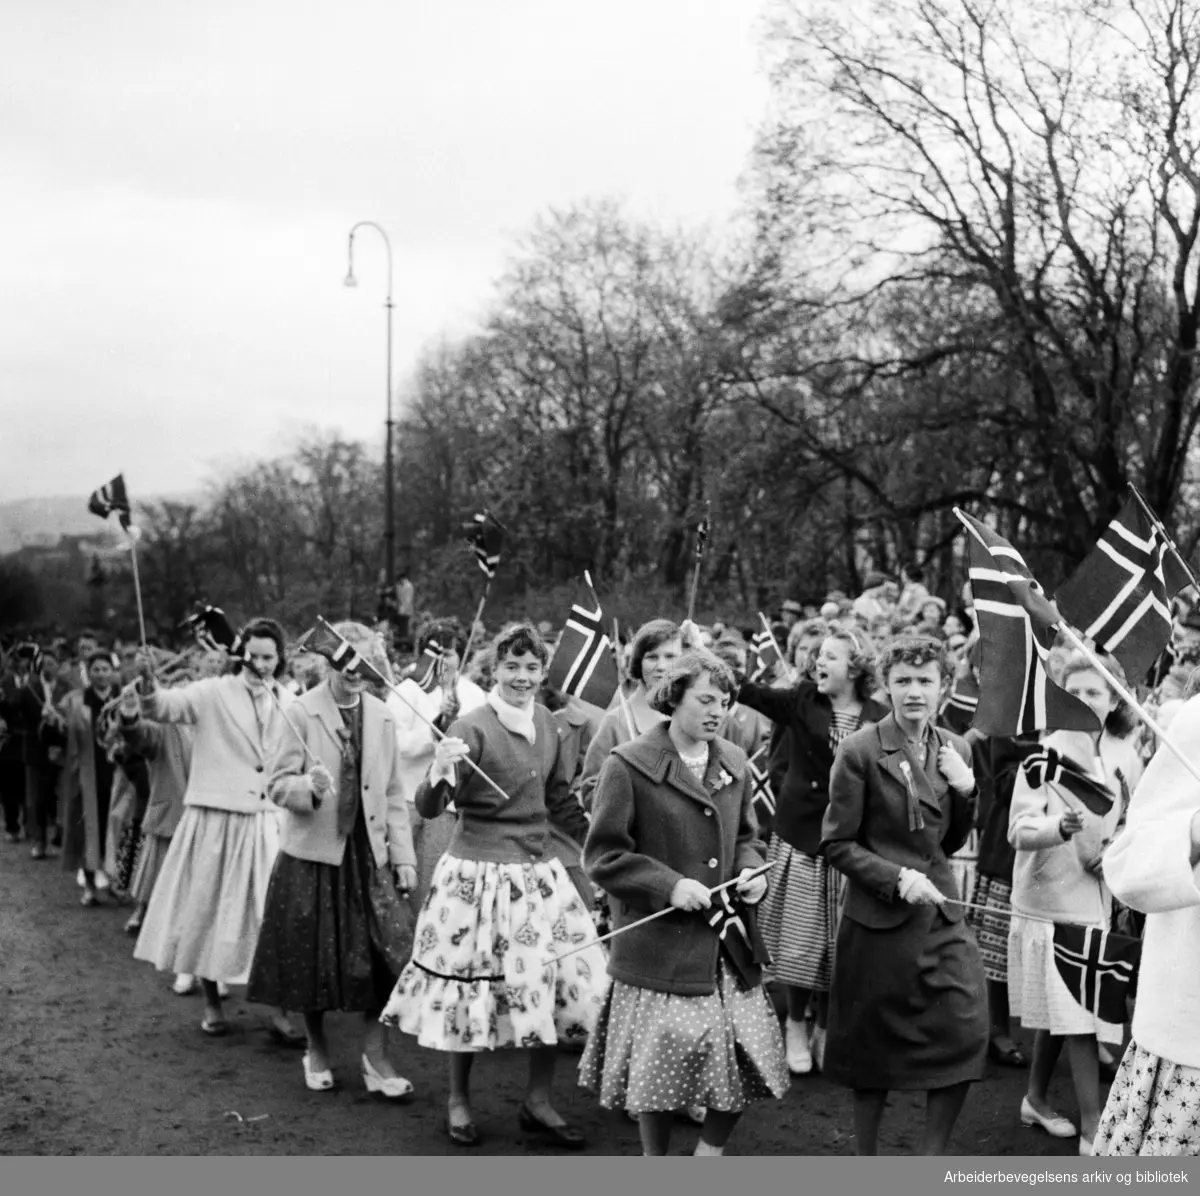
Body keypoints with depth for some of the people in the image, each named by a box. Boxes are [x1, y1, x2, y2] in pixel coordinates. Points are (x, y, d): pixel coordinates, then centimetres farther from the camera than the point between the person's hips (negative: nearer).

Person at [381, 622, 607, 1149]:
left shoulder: (545, 722, 7)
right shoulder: (473, 728, -13)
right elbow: (429, 808, -19)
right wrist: (439, 774, -39)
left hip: (538, 873, 6)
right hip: (478, 876, -6)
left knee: (557, 980, 5)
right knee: (472, 987, 2)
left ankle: (538, 1101, 21)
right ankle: (458, 1100, 23)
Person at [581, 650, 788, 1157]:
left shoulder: (734, 763, 7)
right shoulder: (630, 766, -10)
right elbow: (603, 856, -9)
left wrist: (750, 869, -2)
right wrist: (669, 885, -18)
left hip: (728, 940, 5)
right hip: (659, 944, -5)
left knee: (745, 1059, 5)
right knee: (660, 1071, 3)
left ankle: (709, 1156, 25)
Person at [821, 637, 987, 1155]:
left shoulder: (955, 750, 6)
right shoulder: (860, 751, -10)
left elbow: (952, 842, 13)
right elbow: (836, 843, -7)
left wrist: (966, 788, -4)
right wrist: (897, 877, -18)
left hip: (941, 913, 4)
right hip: (879, 918, -4)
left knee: (966, 1030, -5)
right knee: (874, 1050, 7)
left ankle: (930, 1161, 13)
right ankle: (866, 1160, 27)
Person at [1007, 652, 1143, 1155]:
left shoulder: (1124, 755, 3)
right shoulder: (1046, 751, -12)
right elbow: (1020, 830, -18)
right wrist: (1061, 827, -38)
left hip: (1100, 898, 5)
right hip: (1052, 898, -5)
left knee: (1062, 1012, 14)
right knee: (1077, 1015, -6)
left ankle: (1036, 1099, 32)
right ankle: (1093, 1130, 0)